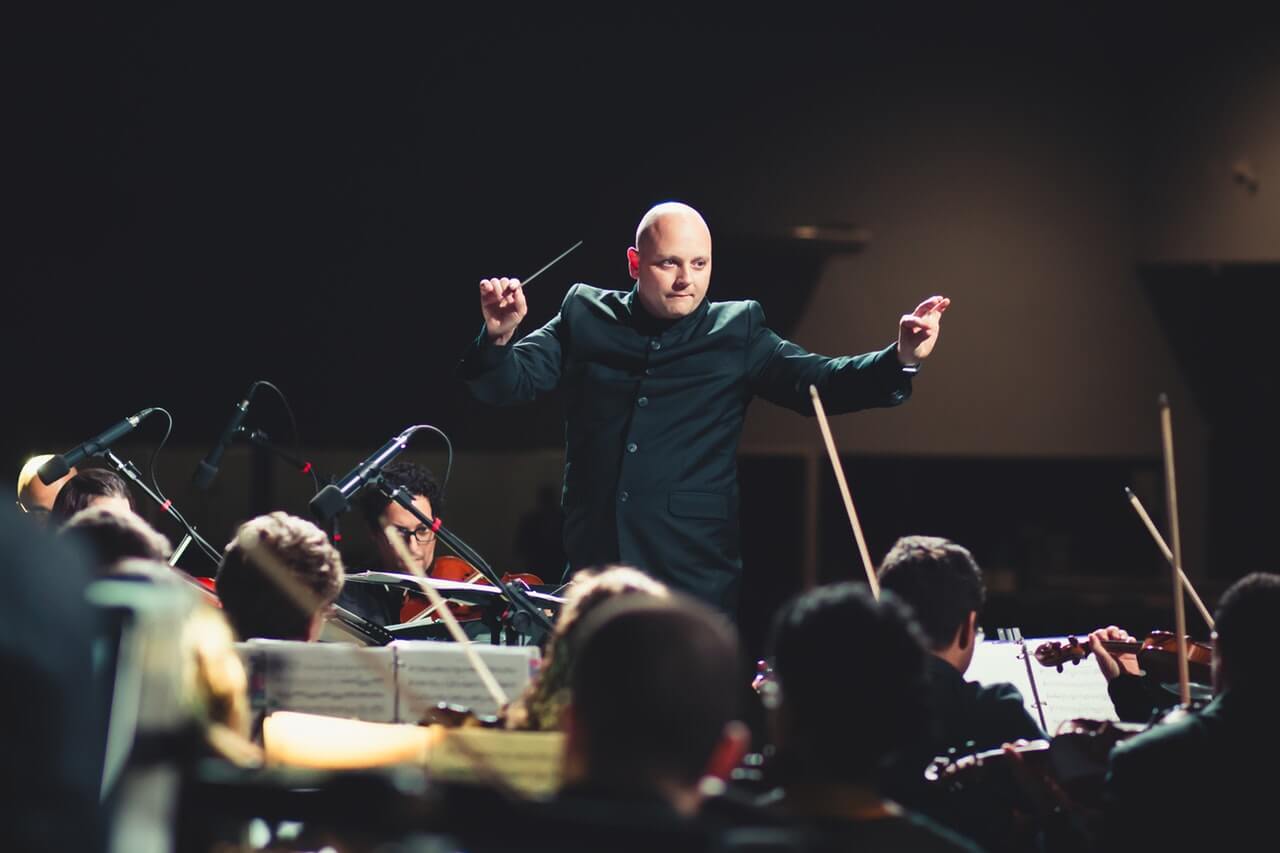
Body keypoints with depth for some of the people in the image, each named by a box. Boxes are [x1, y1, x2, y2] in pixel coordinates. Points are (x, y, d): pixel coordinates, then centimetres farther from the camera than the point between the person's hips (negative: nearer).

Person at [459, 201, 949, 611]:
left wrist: (900, 359, -20)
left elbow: (820, 382, -2)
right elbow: (504, 384, 3)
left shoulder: (738, 332, 6)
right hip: (592, 569, 1)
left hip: (696, 577, -1)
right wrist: (499, 337, -20)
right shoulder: (584, 319, 8)